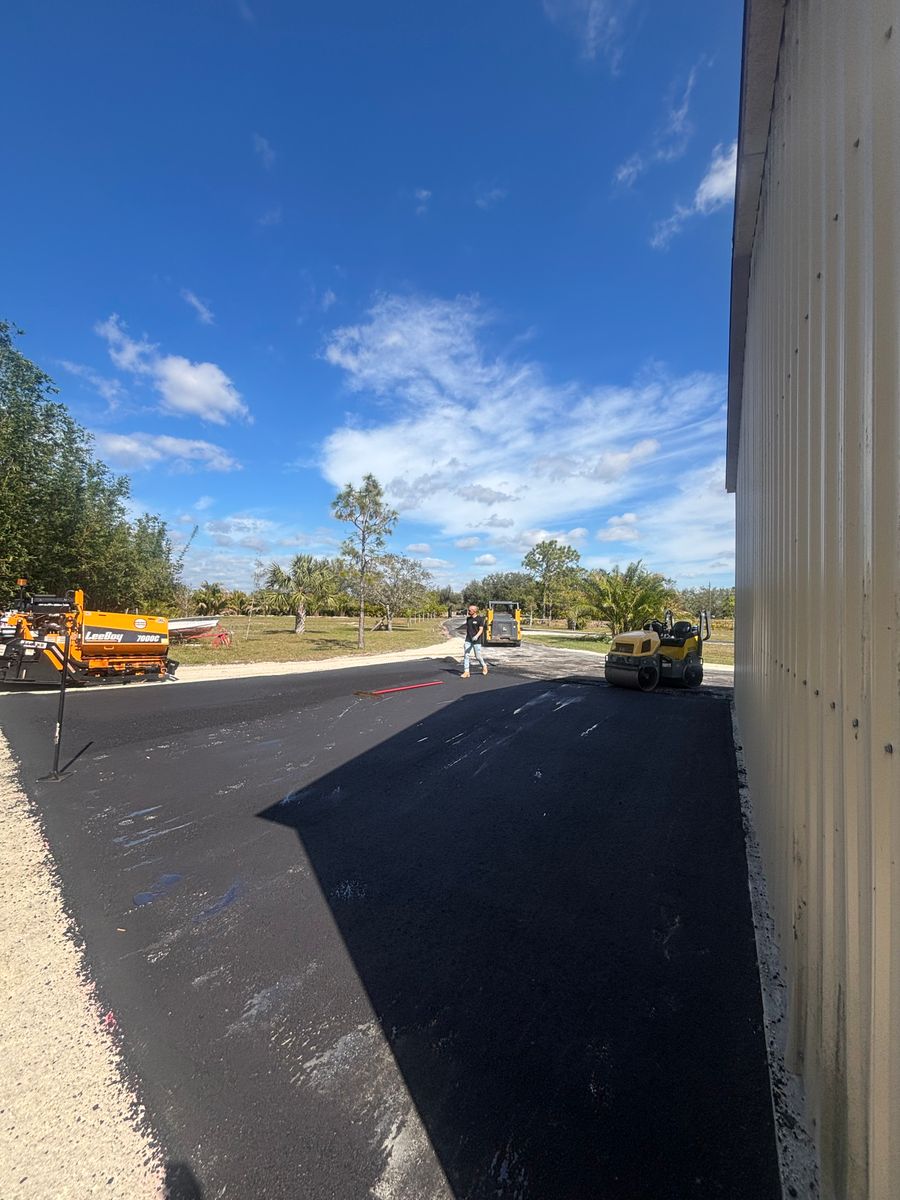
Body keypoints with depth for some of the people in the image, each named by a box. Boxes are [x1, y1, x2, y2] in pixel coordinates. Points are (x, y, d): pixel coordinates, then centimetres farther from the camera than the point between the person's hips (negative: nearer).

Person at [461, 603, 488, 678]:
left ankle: (484, 666, 31)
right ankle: (466, 672, -1)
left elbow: (481, 630, -14)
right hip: (468, 640, 5)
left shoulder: (479, 619, -7)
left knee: (478, 656, 3)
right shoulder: (468, 619, 10)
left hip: (476, 641, -5)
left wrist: (476, 636, -31)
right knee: (466, 655, -5)